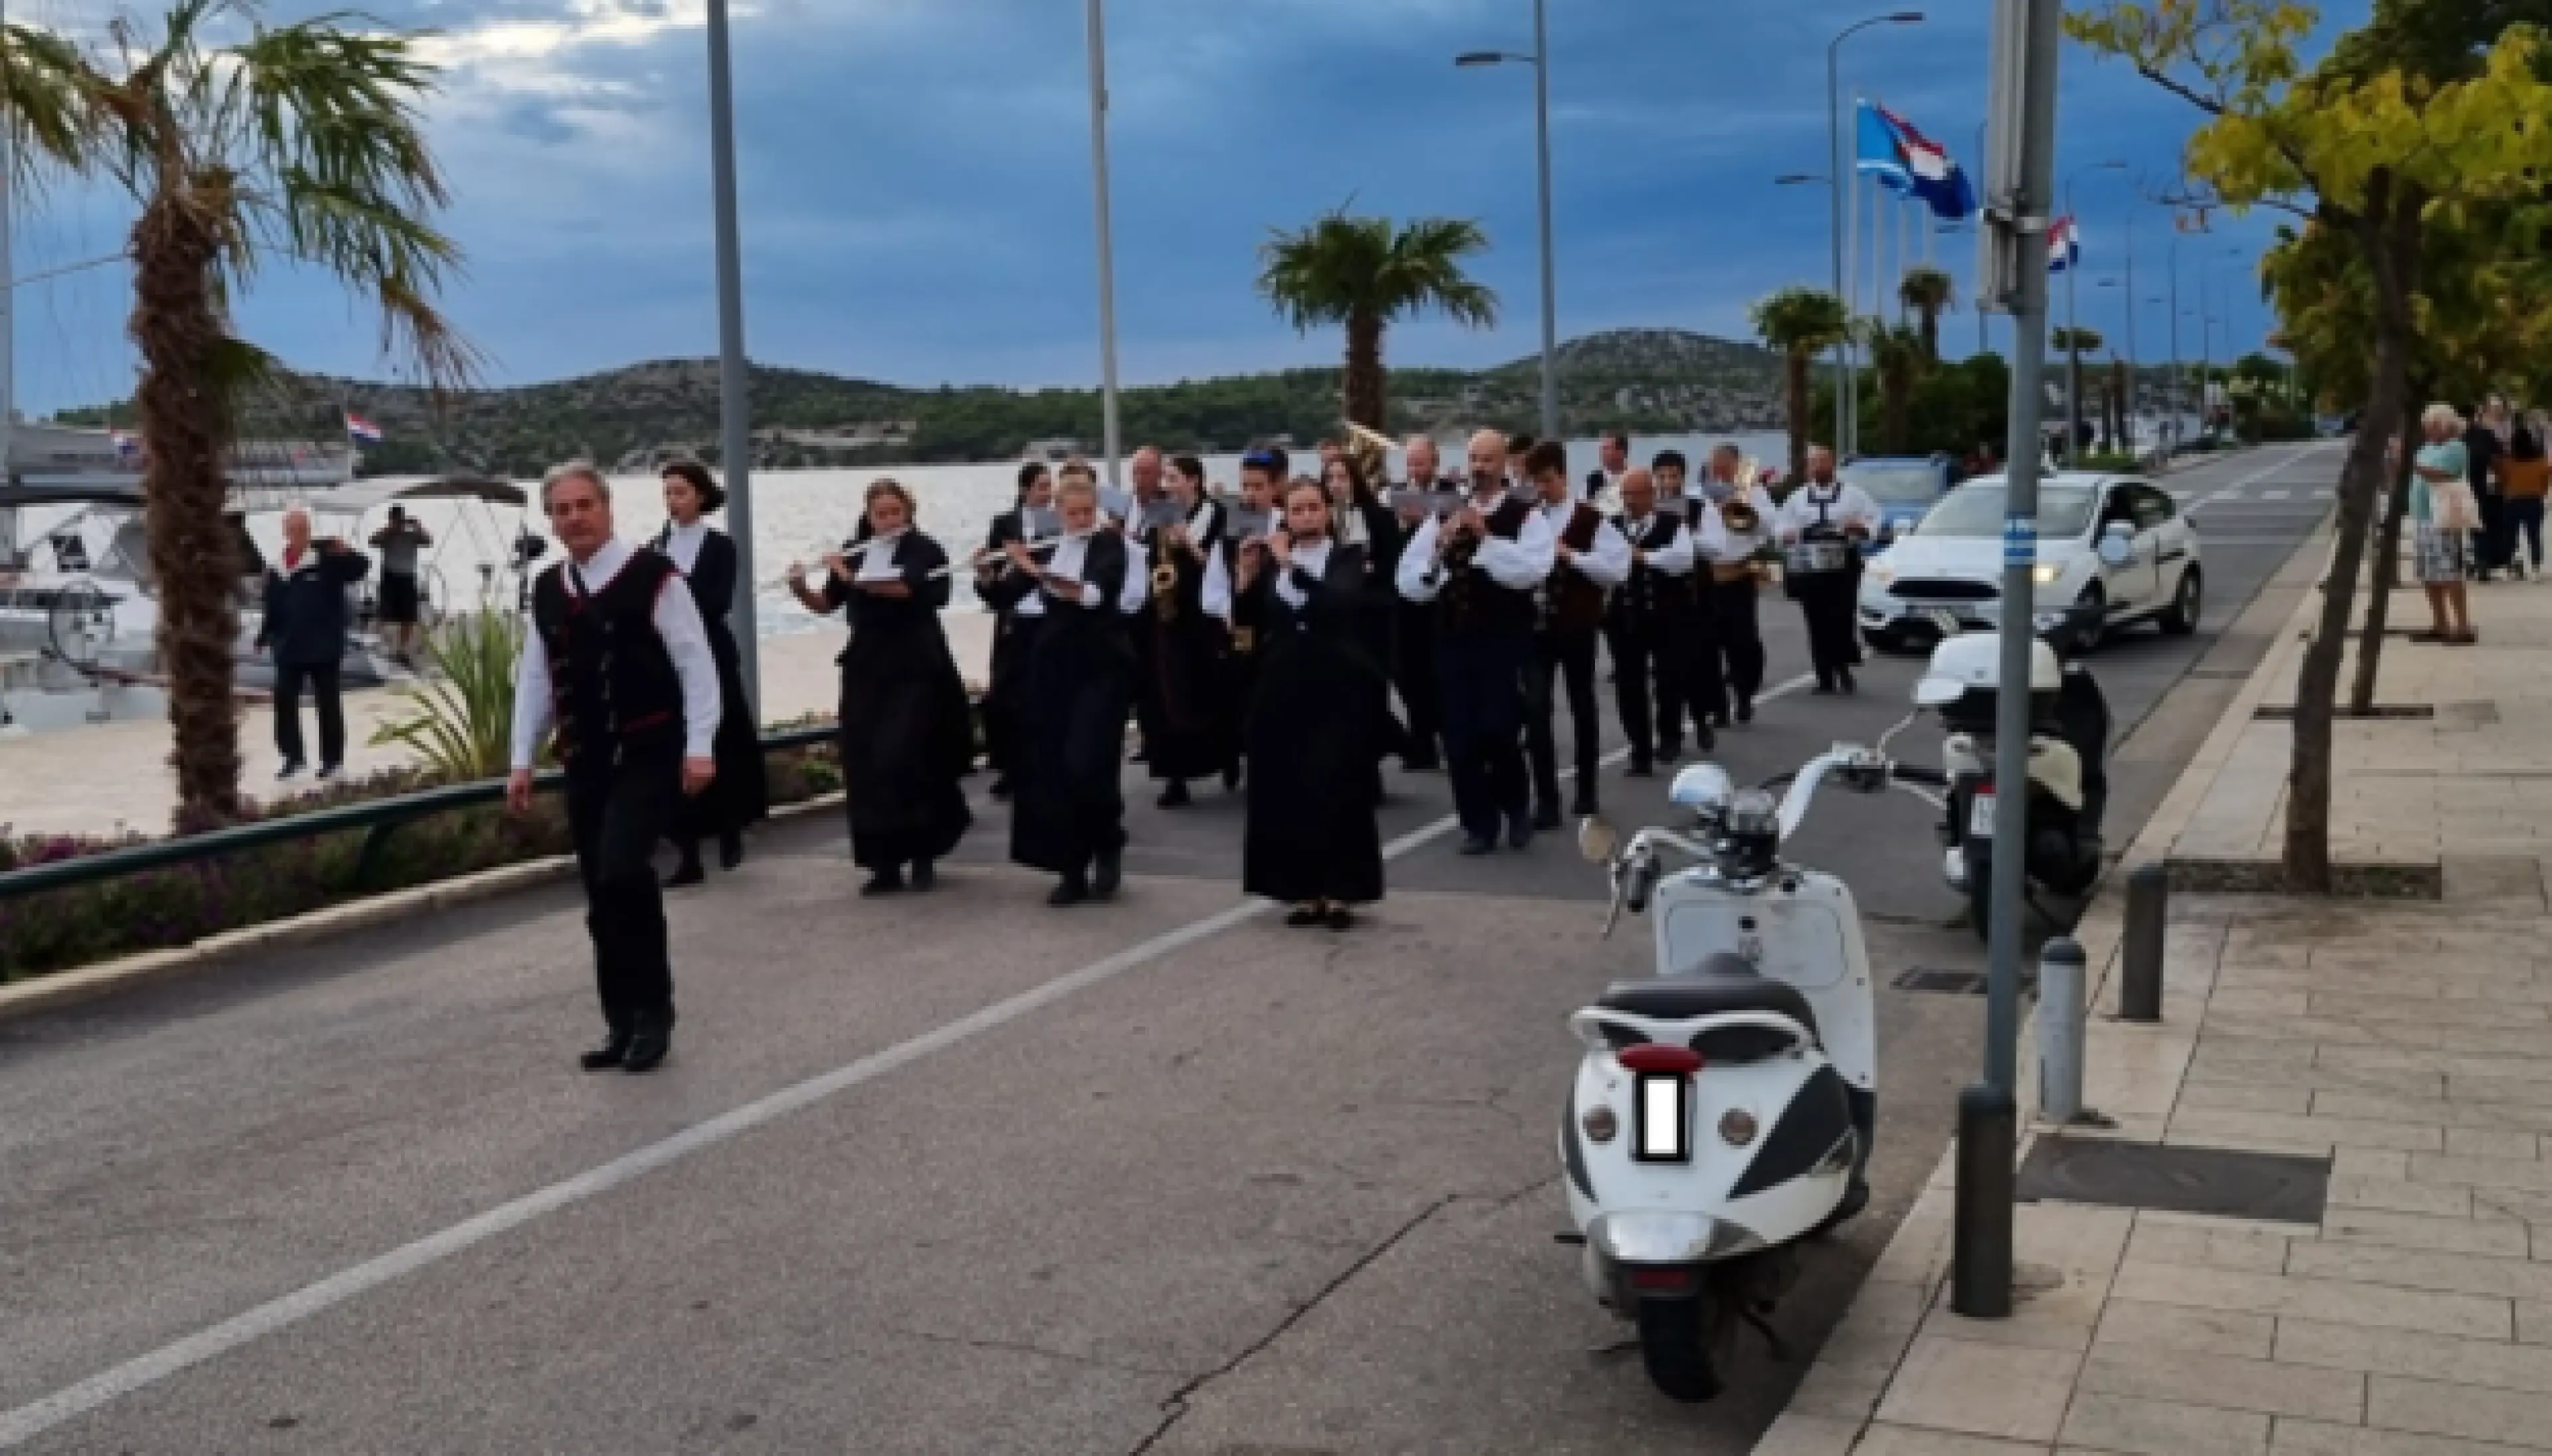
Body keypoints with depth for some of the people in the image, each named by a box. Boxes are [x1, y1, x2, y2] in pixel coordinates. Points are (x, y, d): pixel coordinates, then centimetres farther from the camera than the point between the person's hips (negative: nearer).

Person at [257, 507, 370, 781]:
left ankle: (333, 759, 15)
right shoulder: (276, 570, 6)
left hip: (324, 647, -4)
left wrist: (347, 553, -36)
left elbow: (361, 567, -17)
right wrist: (264, 636, 7)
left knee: (328, 703, 5)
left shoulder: (327, 559, -7)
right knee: (284, 699, 4)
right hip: (289, 648, 4)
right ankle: (293, 757, 17)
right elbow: (272, 609, 13)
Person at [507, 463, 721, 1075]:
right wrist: (523, 760, 11)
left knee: (622, 875, -21)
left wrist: (699, 746, -15)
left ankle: (653, 1012, -5)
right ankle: (622, 1025, 18)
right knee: (601, 899, 8)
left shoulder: (653, 575, -8)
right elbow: (534, 679, 15)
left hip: (649, 756, -6)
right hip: (584, 762, 6)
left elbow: (696, 663, -10)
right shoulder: (547, 590, 10)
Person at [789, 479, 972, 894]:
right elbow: (825, 606, 6)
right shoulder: (853, 552, 9)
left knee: (901, 758, -12)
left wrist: (855, 579, -25)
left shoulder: (926, 551, -3)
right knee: (865, 765, 0)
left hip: (915, 668, -4)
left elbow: (909, 588, -22)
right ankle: (885, 862, 8)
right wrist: (800, 588, -13)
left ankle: (923, 854, 5)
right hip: (866, 669, 4)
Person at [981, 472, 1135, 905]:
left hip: (1101, 669, -5)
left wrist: (1038, 571, -32)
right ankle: (1072, 870, 10)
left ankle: (1108, 847, 12)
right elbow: (1005, 596, 7)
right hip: (1053, 669, 5)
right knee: (1051, 769, 2)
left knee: (1087, 766, -14)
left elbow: (1096, 593, -26)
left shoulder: (1109, 543, -7)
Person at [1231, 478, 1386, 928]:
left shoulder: (1349, 557, -2)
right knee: (1287, 793, 3)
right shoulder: (1272, 560, 9)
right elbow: (1247, 620, 4)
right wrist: (1246, 576, -11)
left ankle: (1339, 893, 1)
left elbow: (1342, 601, -22)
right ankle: (1307, 891, 12)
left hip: (1340, 690, -4)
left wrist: (1292, 564, -25)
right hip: (1285, 688, 4)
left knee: (1334, 791, -7)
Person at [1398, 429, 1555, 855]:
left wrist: (1485, 536, -21)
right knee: (1460, 737, 3)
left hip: (1505, 641, -4)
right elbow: (1408, 582, 4)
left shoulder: (1526, 517, -2)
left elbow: (1532, 571, -19)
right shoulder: (1443, 516, 9)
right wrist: (1439, 546, -13)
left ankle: (1516, 807, 16)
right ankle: (1478, 823, 16)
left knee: (1498, 730, -10)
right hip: (1453, 640, 4)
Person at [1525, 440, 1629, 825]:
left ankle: (1586, 792, 22)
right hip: (1536, 625, 3)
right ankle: (1546, 800, -2)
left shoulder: (1590, 518, -5)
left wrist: (1570, 555, -17)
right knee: (1535, 709, -6)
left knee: (1582, 706, 10)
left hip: (1577, 627, -2)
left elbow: (1617, 569, -11)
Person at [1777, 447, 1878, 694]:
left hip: (1843, 565, -2)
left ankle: (1844, 669, 6)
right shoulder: (1797, 497, 17)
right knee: (1818, 624, 0)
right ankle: (1825, 677, 5)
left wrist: (1861, 528, -12)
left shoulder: (1852, 494, 9)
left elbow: (1875, 520, 8)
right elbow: (1783, 527, 16)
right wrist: (1786, 535, -6)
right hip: (1809, 568, 2)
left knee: (1842, 619, -10)